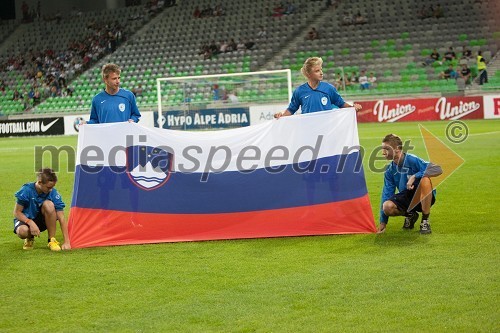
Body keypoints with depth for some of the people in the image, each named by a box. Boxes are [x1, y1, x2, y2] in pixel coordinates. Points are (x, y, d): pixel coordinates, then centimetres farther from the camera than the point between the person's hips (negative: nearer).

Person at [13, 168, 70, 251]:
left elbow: (61, 218, -18)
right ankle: (30, 238, 2)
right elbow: (17, 212, -14)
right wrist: (31, 223, -31)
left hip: (41, 221, 2)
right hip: (26, 219, -1)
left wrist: (67, 241, -24)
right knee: (23, 231, -39)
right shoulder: (26, 190, -21)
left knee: (48, 204, -30)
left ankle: (52, 240, -18)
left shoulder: (53, 193, -18)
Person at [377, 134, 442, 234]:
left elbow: (438, 169, -25)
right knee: (387, 206, -27)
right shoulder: (390, 170, 1)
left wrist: (414, 176, -34)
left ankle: (425, 221, -20)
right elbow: (387, 193, 4)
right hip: (406, 198, 4)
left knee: (424, 179, -36)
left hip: (424, 197, -4)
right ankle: (410, 215, 9)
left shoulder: (412, 160, -15)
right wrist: (383, 222, -1)